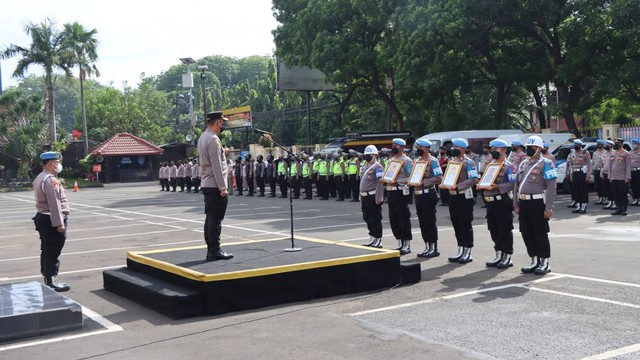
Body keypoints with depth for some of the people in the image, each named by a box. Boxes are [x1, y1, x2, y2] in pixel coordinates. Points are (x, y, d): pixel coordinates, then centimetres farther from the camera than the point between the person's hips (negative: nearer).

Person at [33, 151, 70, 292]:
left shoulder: (39, 178, 15)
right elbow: (54, 204, -24)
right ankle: (51, 282, -1)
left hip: (43, 218, 11)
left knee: (47, 251, 15)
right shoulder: (51, 180, -19)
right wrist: (59, 223, -24)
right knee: (53, 252, -5)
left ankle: (47, 280, 23)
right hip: (51, 220, -11)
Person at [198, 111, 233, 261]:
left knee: (210, 218, 11)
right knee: (216, 219, -5)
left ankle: (211, 250, 16)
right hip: (216, 186, -10)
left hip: (207, 185, 10)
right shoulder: (213, 139, -16)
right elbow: (216, 166, -20)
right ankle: (214, 251, -2)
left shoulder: (203, 138, 15)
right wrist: (223, 188, -19)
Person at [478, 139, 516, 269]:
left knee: (505, 230, -2)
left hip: (503, 202, -8)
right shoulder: (490, 165, 17)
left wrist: (496, 187, -26)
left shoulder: (509, 166, -7)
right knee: (494, 230, 11)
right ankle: (499, 255, 21)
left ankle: (507, 257, 5)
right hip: (490, 202, 8)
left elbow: (512, 184, -17)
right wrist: (482, 186, 1)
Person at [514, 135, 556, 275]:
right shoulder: (523, 164, 15)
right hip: (523, 204, 7)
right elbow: (517, 184, 19)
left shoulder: (546, 164, -7)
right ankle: (534, 262, 21)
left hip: (538, 203, -7)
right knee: (527, 233, 10)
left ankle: (545, 263, 10)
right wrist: (516, 204, 15)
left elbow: (551, 187, -13)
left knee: (540, 234, -1)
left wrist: (549, 208, -18)